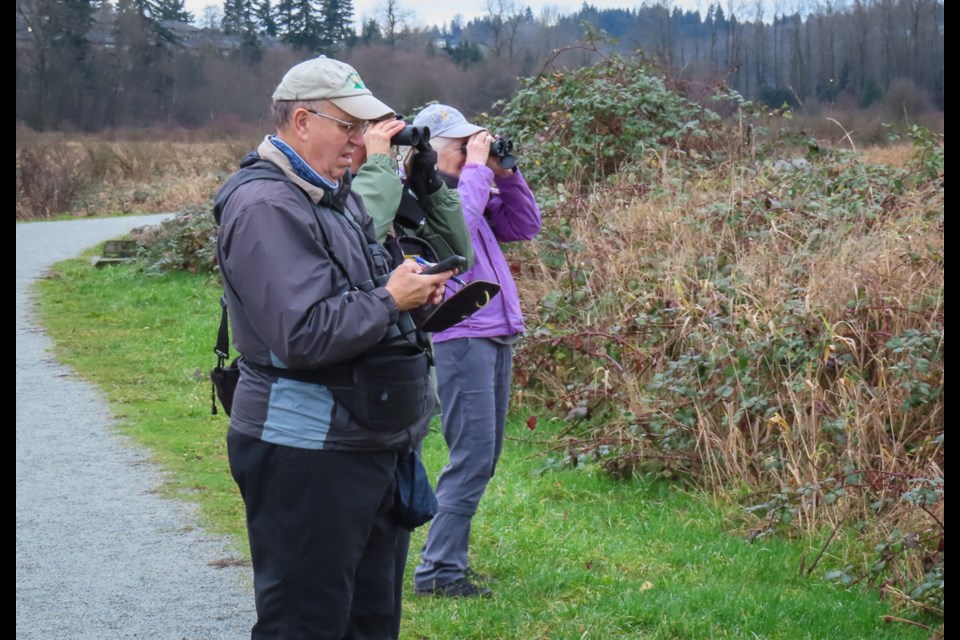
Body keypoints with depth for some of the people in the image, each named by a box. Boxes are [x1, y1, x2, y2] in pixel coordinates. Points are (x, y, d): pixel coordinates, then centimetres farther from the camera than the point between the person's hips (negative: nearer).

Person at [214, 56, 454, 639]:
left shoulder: (336, 193, 14)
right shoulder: (266, 207, -18)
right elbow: (304, 334, -28)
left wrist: (414, 289, 6)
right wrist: (390, 299, -17)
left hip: (366, 441, 10)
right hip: (307, 456, -10)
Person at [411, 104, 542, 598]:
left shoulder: (466, 186, 15)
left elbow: (523, 226, 18)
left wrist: (505, 174, 6)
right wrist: (476, 169, -17)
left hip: (496, 335, 9)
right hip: (459, 338, -9)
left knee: (483, 456, 13)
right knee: (473, 456, -11)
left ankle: (443, 552, 22)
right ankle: (439, 571, -6)